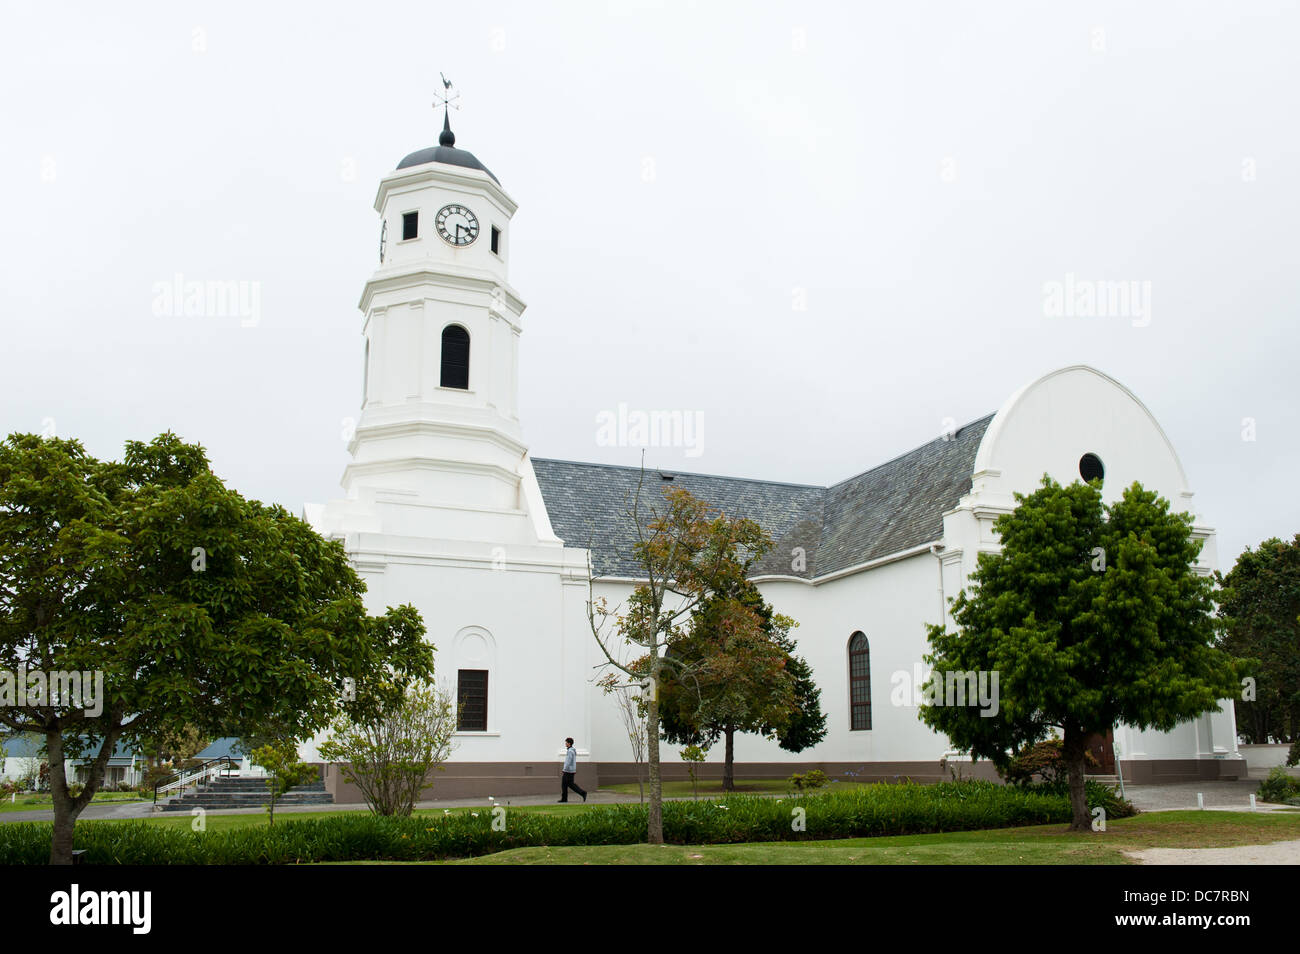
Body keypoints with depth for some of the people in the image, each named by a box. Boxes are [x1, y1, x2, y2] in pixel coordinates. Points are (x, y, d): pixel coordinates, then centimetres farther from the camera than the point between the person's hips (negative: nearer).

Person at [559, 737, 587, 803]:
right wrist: (575, 770, 25)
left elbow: (568, 762, -22)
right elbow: (574, 761, 20)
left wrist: (564, 771, -20)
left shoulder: (570, 751, -18)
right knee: (564, 784, 9)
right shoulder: (573, 750, 14)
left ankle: (582, 793, -4)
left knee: (571, 784, -5)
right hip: (572, 770, 10)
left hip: (569, 770, -10)